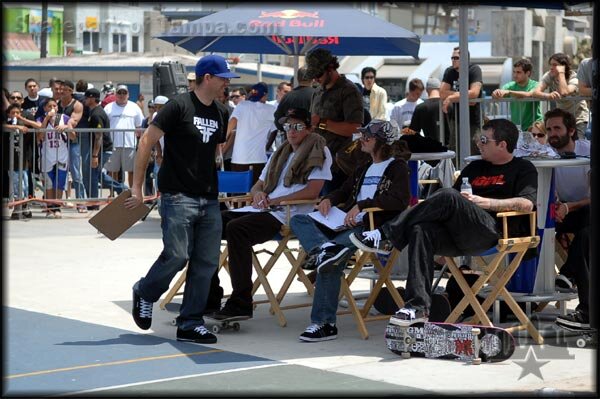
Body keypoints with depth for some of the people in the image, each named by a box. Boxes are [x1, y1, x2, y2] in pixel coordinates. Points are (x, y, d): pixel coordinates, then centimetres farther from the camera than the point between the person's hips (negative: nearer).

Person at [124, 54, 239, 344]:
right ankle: (145, 293, 20)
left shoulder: (221, 113, 13)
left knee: (206, 262, 2)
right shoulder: (179, 106, -7)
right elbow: (146, 141, -8)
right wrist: (137, 187, -10)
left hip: (209, 199, 7)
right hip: (178, 197, -7)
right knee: (177, 255, -11)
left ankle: (190, 324, 11)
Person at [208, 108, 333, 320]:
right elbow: (257, 186, 28)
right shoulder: (281, 154, 28)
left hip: (287, 215, -8)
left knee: (236, 228, -32)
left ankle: (240, 304, -31)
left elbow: (312, 191, -9)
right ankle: (210, 298, -9)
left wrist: (275, 201, -12)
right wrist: (258, 194, 2)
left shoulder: (319, 152, 4)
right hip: (263, 210, 8)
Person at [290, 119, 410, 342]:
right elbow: (344, 192, 37)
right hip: (346, 224, 9)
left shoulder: (397, 167, 5)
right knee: (298, 221, -15)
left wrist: (362, 205, -19)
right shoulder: (364, 169, 31)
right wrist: (328, 199, 11)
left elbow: (400, 200, -12)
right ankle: (325, 247, -41)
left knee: (330, 261, -34)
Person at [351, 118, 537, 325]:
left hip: (493, 230, -6)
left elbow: (527, 204, -5)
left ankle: (386, 235, -22)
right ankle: (419, 305, -35)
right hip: (457, 235, 6)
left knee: (448, 197, -30)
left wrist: (484, 202, -9)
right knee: (421, 230, -27)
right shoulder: (474, 168, 33)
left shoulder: (523, 169, 14)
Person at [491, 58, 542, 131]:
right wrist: (497, 92, -33)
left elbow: (528, 95, -25)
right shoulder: (511, 86, 7)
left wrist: (508, 92, -35)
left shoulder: (535, 85, -4)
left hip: (533, 125, -3)